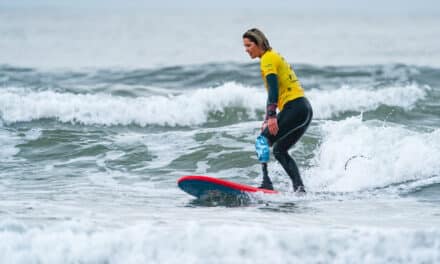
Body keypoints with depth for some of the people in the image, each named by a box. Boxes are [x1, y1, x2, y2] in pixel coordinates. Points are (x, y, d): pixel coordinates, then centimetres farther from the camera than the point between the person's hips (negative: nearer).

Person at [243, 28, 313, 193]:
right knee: (279, 150, 15)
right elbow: (274, 92, 28)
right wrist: (268, 119, 28)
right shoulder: (274, 57, 24)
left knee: (262, 141, -14)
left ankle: (266, 183, -27)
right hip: (305, 110, 10)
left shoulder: (268, 58, -6)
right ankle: (299, 188, 5)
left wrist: (272, 116, -27)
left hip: (294, 109, -10)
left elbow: (274, 89, -19)